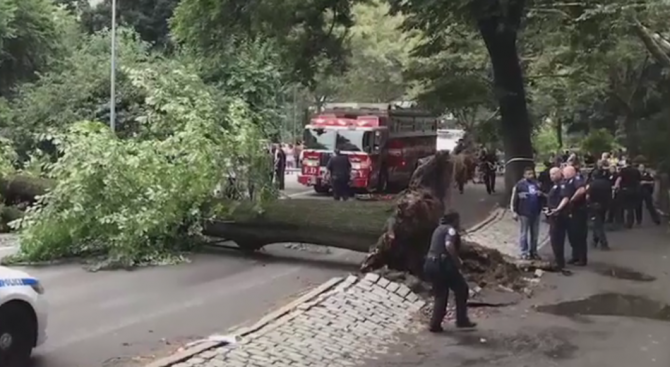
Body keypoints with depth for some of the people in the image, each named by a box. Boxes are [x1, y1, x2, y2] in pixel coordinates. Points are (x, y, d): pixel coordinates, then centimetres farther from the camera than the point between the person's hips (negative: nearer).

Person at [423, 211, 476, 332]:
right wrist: (457, 261, -15)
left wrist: (454, 260, 20)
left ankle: (435, 324, 14)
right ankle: (462, 320, 13)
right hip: (442, 265, -8)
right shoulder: (451, 229, -6)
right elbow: (449, 245, -24)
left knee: (440, 295, 18)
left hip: (430, 264, 8)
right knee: (462, 289, 9)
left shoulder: (439, 229, 21)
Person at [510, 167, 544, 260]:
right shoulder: (520, 185, -7)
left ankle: (533, 252, 22)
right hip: (524, 213, -5)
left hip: (536, 213, 5)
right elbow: (514, 199, -7)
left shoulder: (537, 184, 7)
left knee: (534, 234, 12)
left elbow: (542, 196, 21)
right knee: (523, 234, 2)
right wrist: (514, 211, -10)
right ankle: (524, 253, 9)